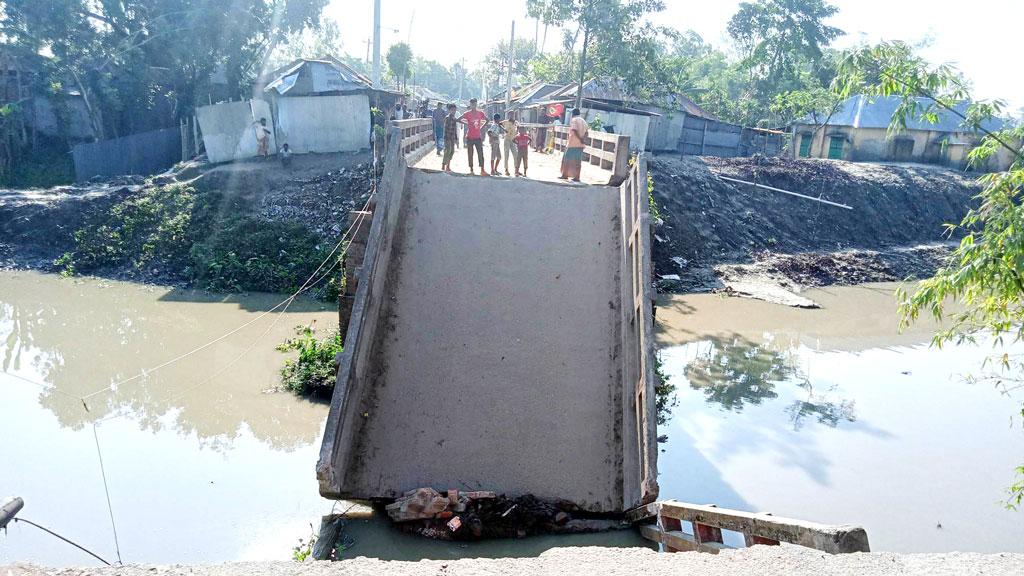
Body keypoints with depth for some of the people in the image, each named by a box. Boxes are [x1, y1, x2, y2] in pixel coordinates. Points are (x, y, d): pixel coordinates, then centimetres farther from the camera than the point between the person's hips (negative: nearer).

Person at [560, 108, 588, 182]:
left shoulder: (573, 120, -6)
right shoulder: (583, 121, 15)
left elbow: (575, 131, -18)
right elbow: (586, 132, 8)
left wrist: (580, 139, -17)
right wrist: (583, 139, 1)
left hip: (572, 144, -6)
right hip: (580, 145, 6)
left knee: (567, 159, 5)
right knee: (578, 161, 6)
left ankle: (565, 175, 7)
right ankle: (577, 177, 3)